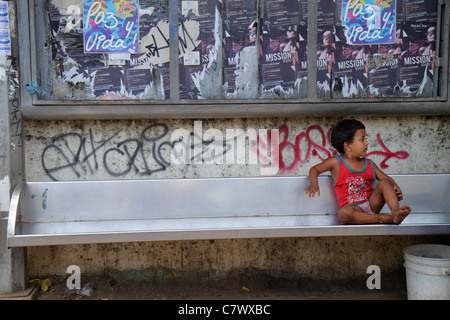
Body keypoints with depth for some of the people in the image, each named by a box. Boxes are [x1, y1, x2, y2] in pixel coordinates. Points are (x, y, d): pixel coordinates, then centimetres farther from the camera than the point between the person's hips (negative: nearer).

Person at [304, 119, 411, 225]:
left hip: (372, 203, 4)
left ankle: (396, 212, -31)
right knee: (343, 213, -38)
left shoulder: (369, 164, 10)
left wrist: (395, 188, -10)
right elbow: (314, 169, 8)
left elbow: (385, 178, 12)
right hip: (353, 208, -4)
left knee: (385, 183, -17)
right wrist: (314, 183, -13)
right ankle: (383, 218, -38)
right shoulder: (336, 162, 0)